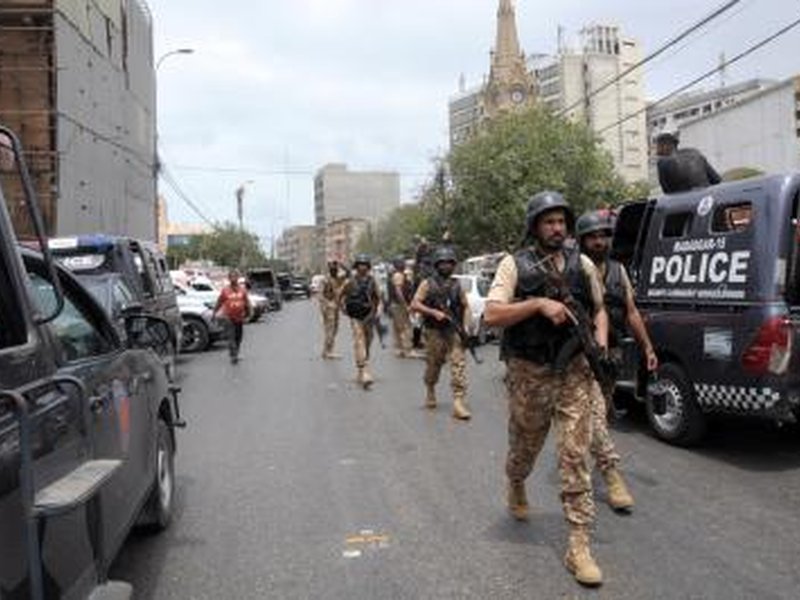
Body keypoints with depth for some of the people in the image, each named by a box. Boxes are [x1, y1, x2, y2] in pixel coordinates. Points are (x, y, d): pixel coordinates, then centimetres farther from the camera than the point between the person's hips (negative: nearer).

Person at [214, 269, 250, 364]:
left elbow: (247, 303, 8)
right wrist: (214, 314, 4)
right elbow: (219, 303, 3)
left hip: (239, 317, 3)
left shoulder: (242, 289, 2)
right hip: (229, 318, -3)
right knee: (231, 337, -11)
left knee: (238, 338, 11)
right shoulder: (225, 290, -3)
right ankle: (233, 356, -13)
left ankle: (235, 354, 27)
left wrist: (247, 314, 8)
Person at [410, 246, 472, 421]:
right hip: (434, 332, -1)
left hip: (454, 332, 1)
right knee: (433, 366, 10)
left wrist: (466, 326, 0)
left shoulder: (456, 285, 11)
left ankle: (459, 403, -14)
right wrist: (434, 312, -16)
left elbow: (465, 307, 15)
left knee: (459, 365, -11)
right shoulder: (427, 284, 3)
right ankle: (430, 392, 36)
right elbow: (414, 304, -5)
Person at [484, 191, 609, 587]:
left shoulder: (582, 265, 6)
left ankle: (578, 545, 2)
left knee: (575, 455, -3)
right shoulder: (514, 265, -4)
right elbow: (491, 316, -14)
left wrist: (601, 343, 0)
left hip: (574, 371, 2)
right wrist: (539, 304, -22)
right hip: (529, 373, -1)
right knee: (525, 446, 17)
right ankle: (516, 487, 51)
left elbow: (599, 309, 19)